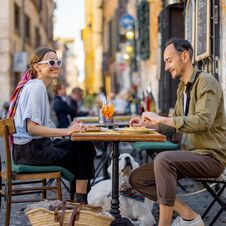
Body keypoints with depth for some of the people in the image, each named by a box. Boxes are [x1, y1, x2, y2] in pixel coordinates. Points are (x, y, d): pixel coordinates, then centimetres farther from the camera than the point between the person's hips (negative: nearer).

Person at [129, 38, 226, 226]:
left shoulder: (206, 82, -12)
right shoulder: (182, 87, 14)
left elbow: (203, 121, -26)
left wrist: (162, 119, -25)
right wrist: (147, 124, 8)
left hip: (210, 156, -9)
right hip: (189, 154, 9)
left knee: (163, 159, -34)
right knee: (137, 178, 0)